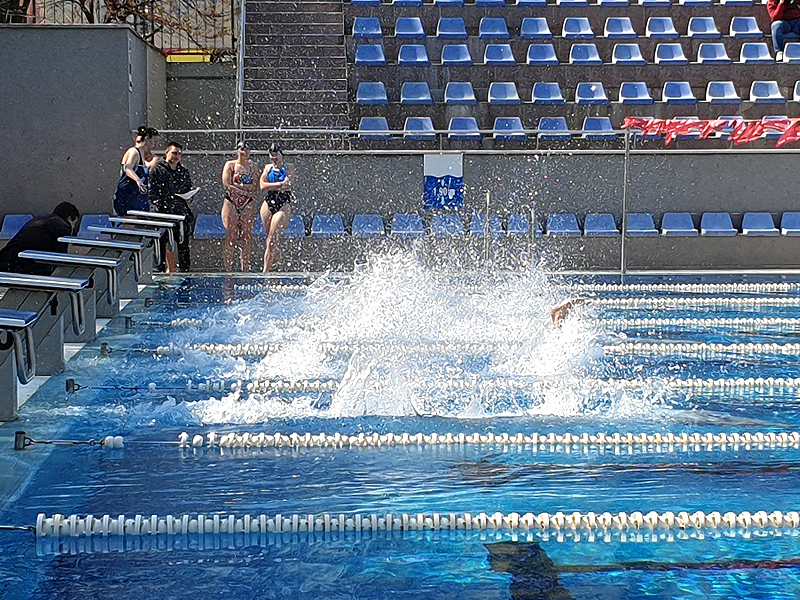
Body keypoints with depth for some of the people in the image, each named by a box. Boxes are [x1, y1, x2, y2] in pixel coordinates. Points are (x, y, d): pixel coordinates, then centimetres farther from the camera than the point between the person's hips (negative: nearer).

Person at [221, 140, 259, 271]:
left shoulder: (253, 167, 10)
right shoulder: (230, 165, 3)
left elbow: (256, 187, 2)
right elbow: (227, 185, -8)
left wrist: (237, 185, -10)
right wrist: (246, 191, -9)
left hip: (248, 204, 2)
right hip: (231, 203, -2)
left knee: (247, 237, -1)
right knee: (230, 237, -4)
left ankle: (245, 269, 2)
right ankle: (228, 269, -2)